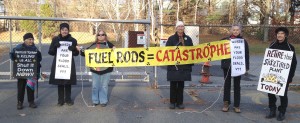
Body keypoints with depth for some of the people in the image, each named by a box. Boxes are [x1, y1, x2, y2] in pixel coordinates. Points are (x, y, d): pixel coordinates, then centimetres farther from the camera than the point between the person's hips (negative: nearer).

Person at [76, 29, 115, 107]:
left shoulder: (108, 44, -1)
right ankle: (95, 101, 21)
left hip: (106, 69, -3)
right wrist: (80, 50, -2)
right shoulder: (93, 45, 8)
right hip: (95, 69, 3)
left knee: (104, 86, 5)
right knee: (95, 86, 9)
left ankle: (103, 101, 15)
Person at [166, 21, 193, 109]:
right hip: (173, 66, -2)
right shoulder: (171, 38, 2)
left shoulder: (188, 39, 9)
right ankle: (172, 102, 12)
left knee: (181, 84, 7)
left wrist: (191, 62, 4)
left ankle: (180, 102, 15)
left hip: (184, 66, 2)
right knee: (173, 84, 3)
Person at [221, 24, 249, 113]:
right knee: (227, 84, 7)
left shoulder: (243, 41, 2)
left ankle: (236, 105, 12)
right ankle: (226, 103, 17)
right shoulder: (225, 40, 3)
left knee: (237, 85, 6)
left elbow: (246, 54, 2)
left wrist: (246, 67, -2)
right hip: (227, 65, 1)